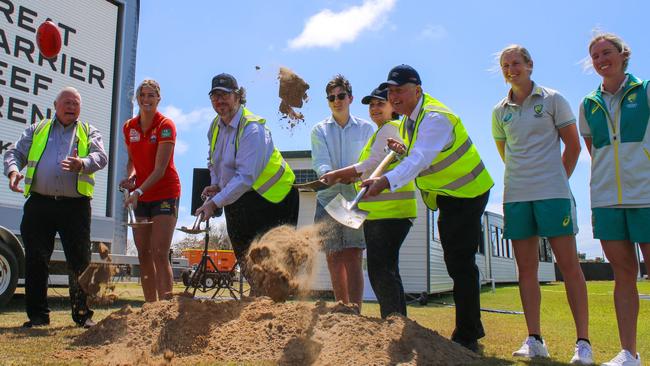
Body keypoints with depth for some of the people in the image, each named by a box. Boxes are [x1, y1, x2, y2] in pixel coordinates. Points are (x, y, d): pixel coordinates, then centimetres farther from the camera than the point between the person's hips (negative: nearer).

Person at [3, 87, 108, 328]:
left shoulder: (89, 132, 15)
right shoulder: (36, 130, 21)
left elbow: (101, 157, -2)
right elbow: (15, 153, 15)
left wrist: (82, 163, -25)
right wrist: (13, 170, -9)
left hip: (75, 206, -1)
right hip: (39, 203, 2)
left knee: (80, 261, -2)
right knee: (36, 260, 1)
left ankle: (83, 313, 9)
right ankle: (37, 315, 12)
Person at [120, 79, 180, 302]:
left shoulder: (165, 126, -11)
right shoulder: (129, 127, 7)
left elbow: (160, 169, -18)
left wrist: (138, 191, -28)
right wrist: (130, 176, -3)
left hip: (164, 194, -6)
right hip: (140, 196, 6)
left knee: (159, 253, -12)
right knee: (143, 254, 6)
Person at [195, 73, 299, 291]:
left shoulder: (252, 129, -22)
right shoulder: (215, 126, 4)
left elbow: (245, 177, -29)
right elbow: (214, 161, 22)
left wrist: (214, 203, -30)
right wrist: (216, 185, 3)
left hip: (271, 198, -8)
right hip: (236, 199, 8)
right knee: (244, 258, 13)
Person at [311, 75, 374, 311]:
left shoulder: (365, 129, 9)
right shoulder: (319, 130, 9)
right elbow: (319, 162, -5)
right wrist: (327, 173, -27)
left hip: (356, 199, -1)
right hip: (328, 198, 2)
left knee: (353, 257, -9)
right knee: (334, 258, 4)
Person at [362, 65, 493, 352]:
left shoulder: (435, 118, -25)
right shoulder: (407, 118, 5)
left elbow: (420, 159, -41)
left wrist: (386, 182, -55)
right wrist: (402, 149, -6)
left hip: (466, 194, -10)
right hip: (447, 196, 10)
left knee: (461, 263, -12)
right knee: (455, 263, 15)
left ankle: (466, 338, -2)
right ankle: (472, 328, 29)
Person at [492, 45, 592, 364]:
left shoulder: (552, 99, 2)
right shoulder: (500, 111, 11)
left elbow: (573, 146, 5)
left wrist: (557, 180, 8)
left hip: (553, 193, -4)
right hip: (516, 196, 4)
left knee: (569, 264, -4)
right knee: (526, 267, 4)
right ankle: (534, 340, 10)